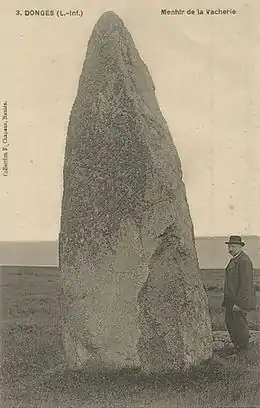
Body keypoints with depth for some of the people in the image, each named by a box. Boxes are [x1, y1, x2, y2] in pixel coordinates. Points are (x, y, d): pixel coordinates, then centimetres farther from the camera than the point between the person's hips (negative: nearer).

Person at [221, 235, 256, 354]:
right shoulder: (234, 259, 14)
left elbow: (245, 283, -21)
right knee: (229, 322, 13)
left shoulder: (244, 261, -17)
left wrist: (239, 302, -22)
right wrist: (227, 299, 18)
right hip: (231, 299, 10)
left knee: (240, 324, 0)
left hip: (240, 299, -10)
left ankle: (244, 349, 15)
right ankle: (236, 345, 26)